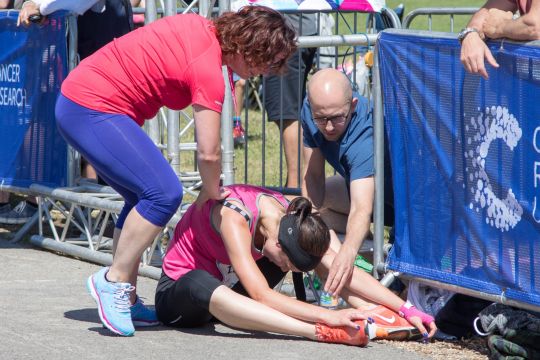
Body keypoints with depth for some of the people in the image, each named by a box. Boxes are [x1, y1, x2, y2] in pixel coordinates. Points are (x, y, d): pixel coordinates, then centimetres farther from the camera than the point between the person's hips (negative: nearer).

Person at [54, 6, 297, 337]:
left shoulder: (202, 28, 6)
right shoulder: (209, 69, -20)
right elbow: (209, 153, -23)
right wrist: (212, 192, -2)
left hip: (78, 102, 10)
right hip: (92, 111, -10)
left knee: (143, 197, 13)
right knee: (164, 193, -16)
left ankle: (124, 298, 15)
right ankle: (113, 281, -7)